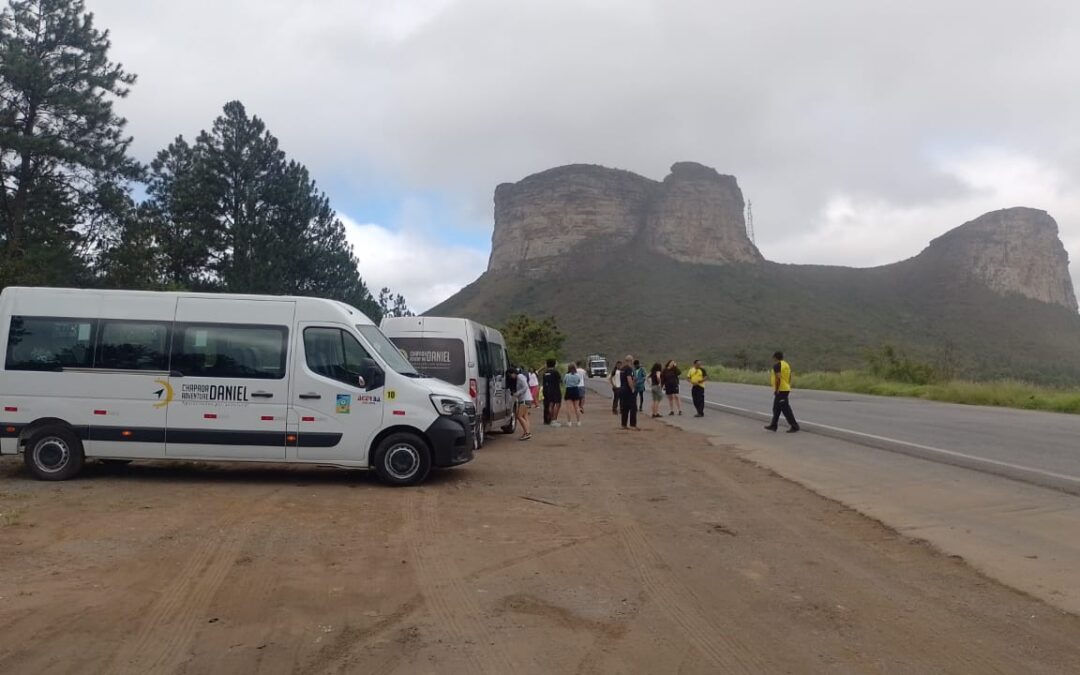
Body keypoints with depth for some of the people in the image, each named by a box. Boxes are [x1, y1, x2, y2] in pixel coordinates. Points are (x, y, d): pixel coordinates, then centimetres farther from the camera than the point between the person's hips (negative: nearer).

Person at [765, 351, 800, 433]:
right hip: (786, 389, 10)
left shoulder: (777, 365, -14)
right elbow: (789, 377, 17)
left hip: (780, 390, -10)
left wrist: (776, 389, -19)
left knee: (786, 409, -8)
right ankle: (773, 425, 23)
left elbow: (778, 378, -23)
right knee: (776, 408, 17)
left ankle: (794, 426, -9)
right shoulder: (787, 364, 14)